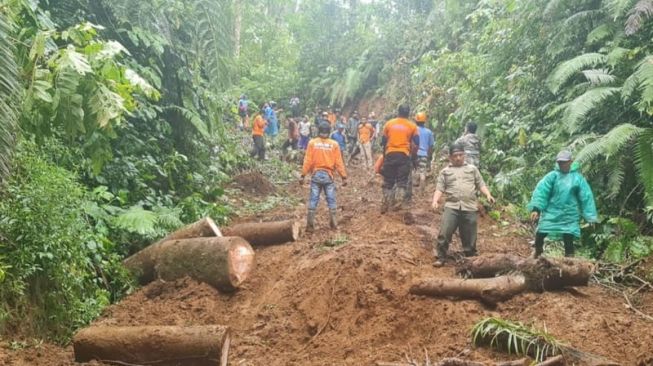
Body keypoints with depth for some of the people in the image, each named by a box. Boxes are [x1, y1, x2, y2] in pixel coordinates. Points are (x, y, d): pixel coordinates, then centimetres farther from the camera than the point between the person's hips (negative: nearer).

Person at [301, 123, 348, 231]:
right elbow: (339, 162, -2)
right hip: (328, 175, 0)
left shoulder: (312, 143, -2)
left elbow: (307, 161, -5)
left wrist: (303, 175, -2)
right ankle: (333, 223, 6)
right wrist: (344, 177, 2)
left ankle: (310, 225, 3)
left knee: (313, 199, 4)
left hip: (316, 174, 0)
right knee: (331, 199, 8)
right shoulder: (334, 144, -1)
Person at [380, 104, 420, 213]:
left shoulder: (389, 123, 7)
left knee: (388, 181, 10)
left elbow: (383, 141, 9)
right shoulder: (412, 126, 4)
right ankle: (399, 202, -9)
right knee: (402, 181, 5)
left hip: (390, 154, 1)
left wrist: (384, 154, 21)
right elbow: (417, 142, 2)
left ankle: (385, 204, 10)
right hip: (404, 155, -1)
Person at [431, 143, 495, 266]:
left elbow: (481, 184, 13)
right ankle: (440, 257, 1)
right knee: (444, 233, -11)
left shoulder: (472, 169, 18)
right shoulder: (445, 171, 15)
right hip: (451, 206, -1)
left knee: (469, 237, 4)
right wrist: (435, 200, -11)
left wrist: (488, 195, -4)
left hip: (469, 207, 1)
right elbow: (439, 189, 6)